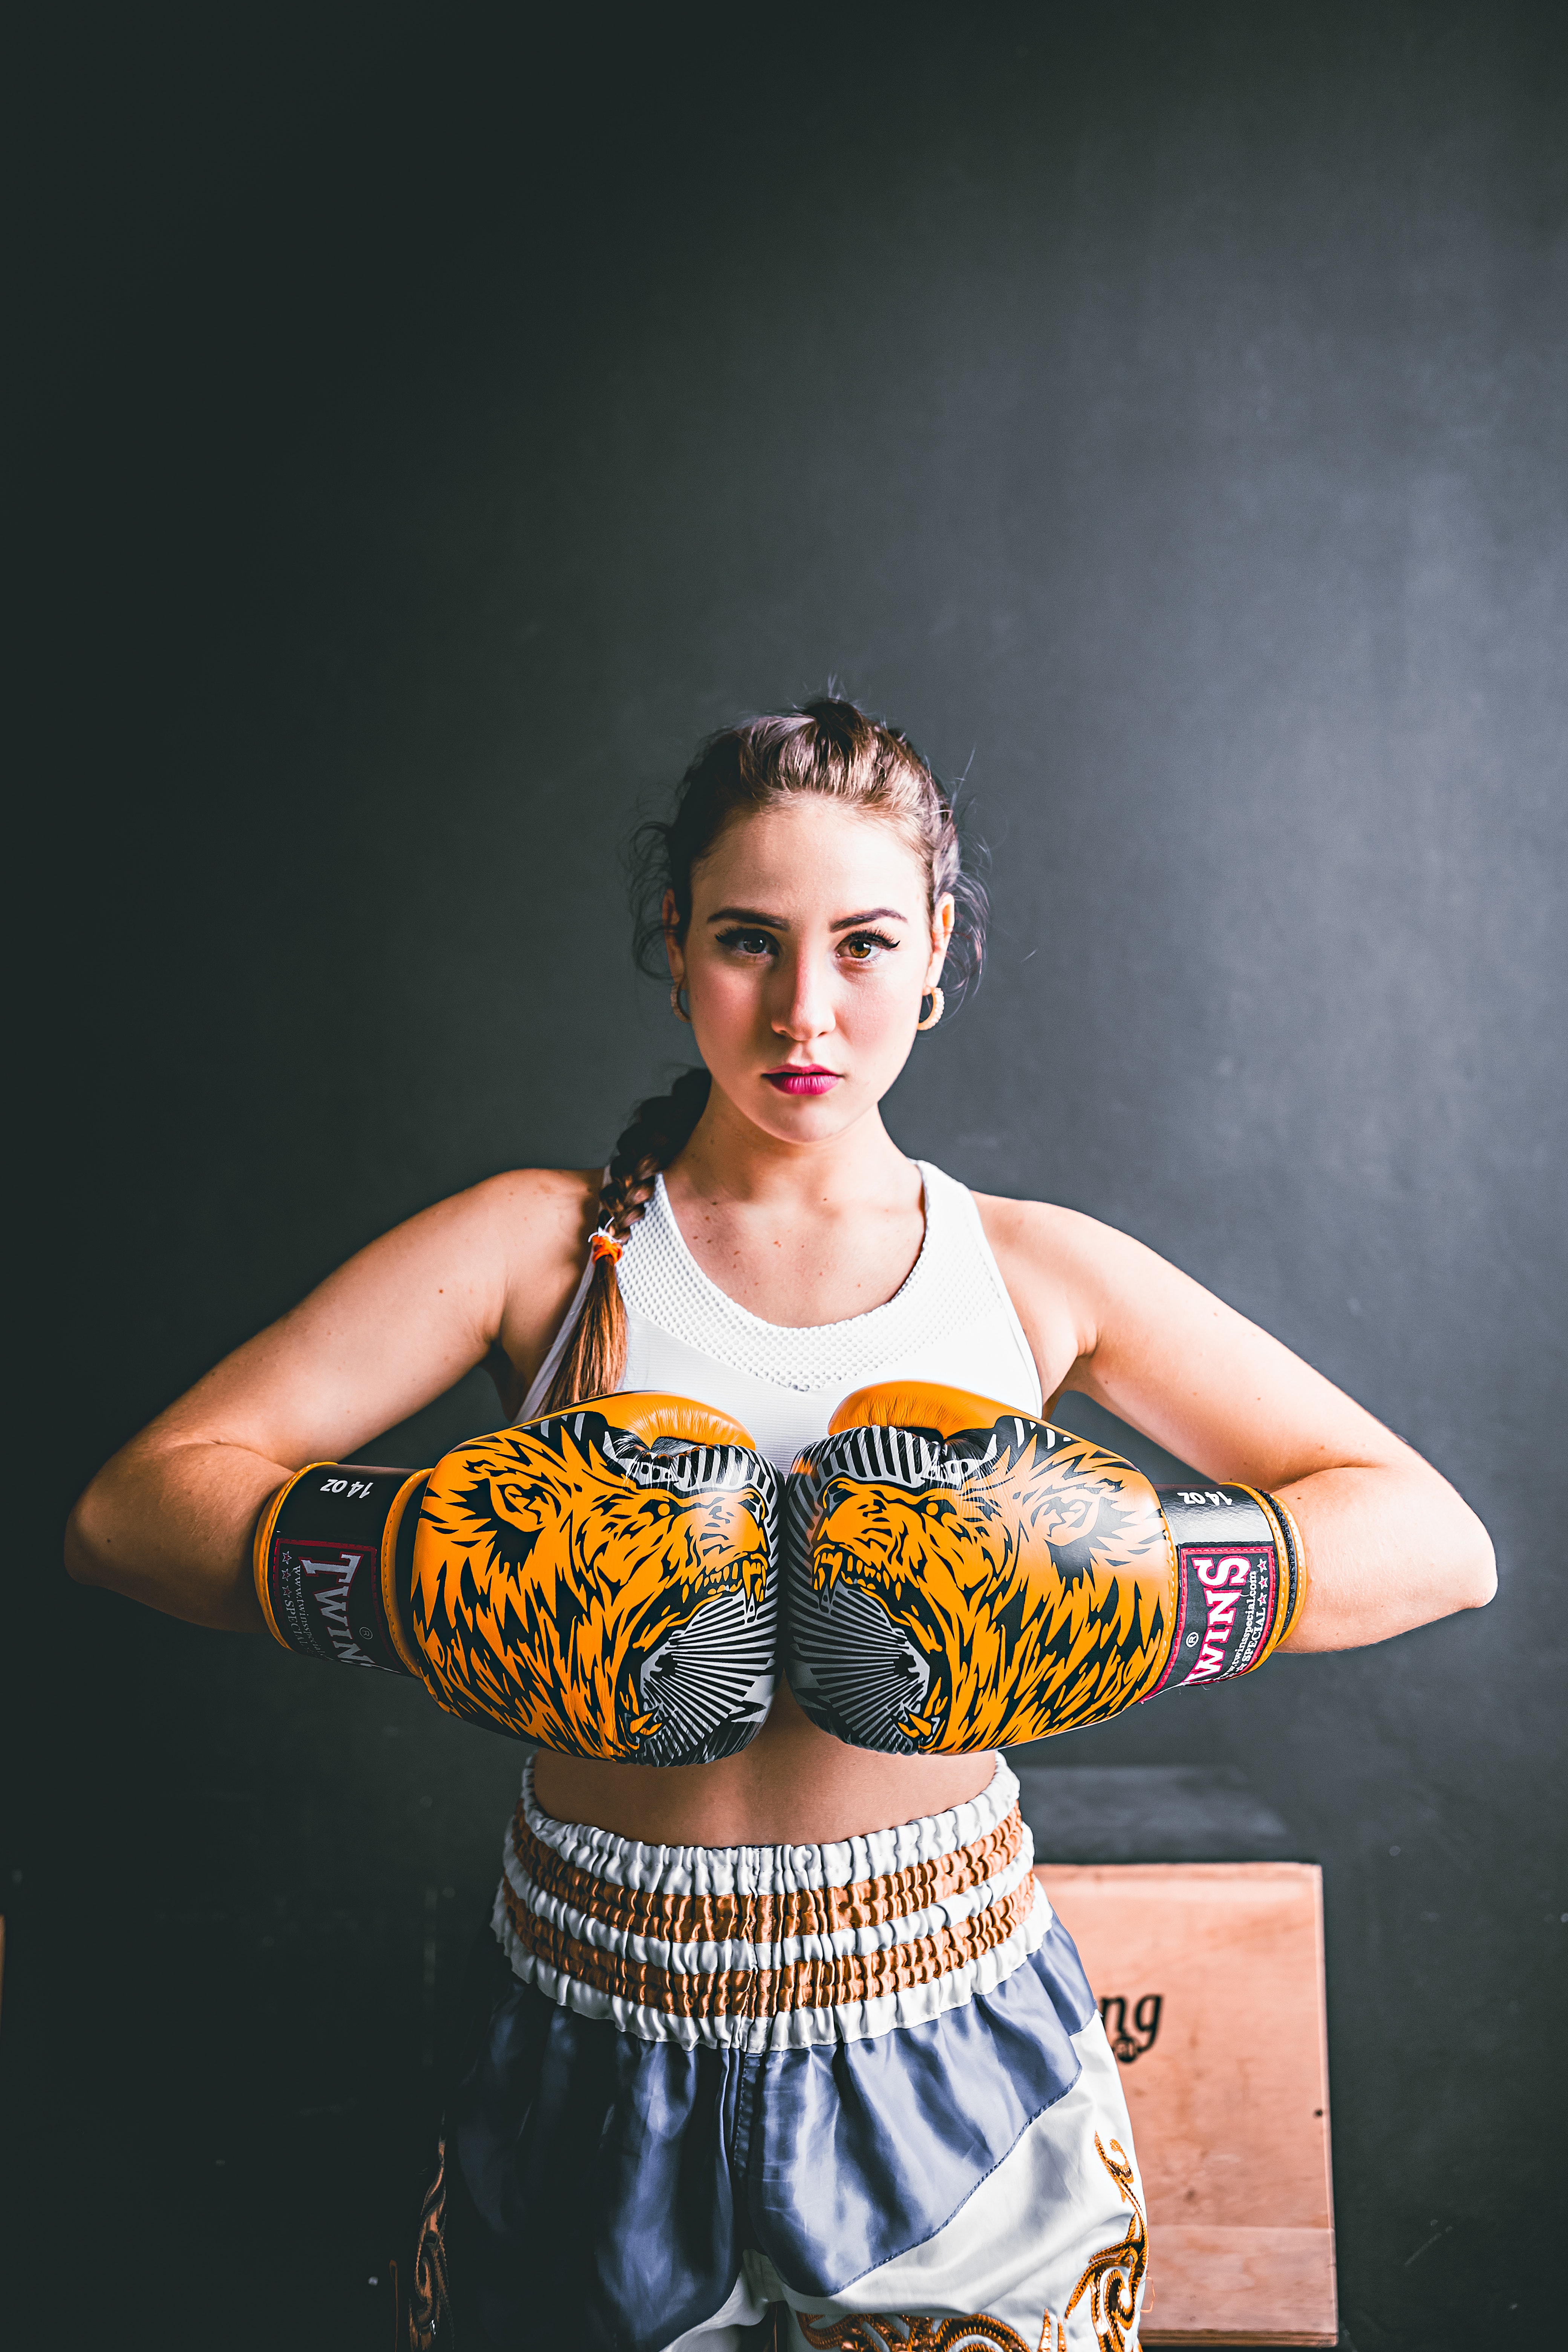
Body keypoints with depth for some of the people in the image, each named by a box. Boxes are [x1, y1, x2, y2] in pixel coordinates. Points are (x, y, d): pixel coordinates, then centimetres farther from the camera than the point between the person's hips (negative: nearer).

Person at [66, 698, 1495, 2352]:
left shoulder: (1037, 1273, -3)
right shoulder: (542, 1246, -6)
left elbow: (1438, 1543, -7)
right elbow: (135, 1507, -12)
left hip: (954, 2060, 1)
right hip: (599, 2062, 0)